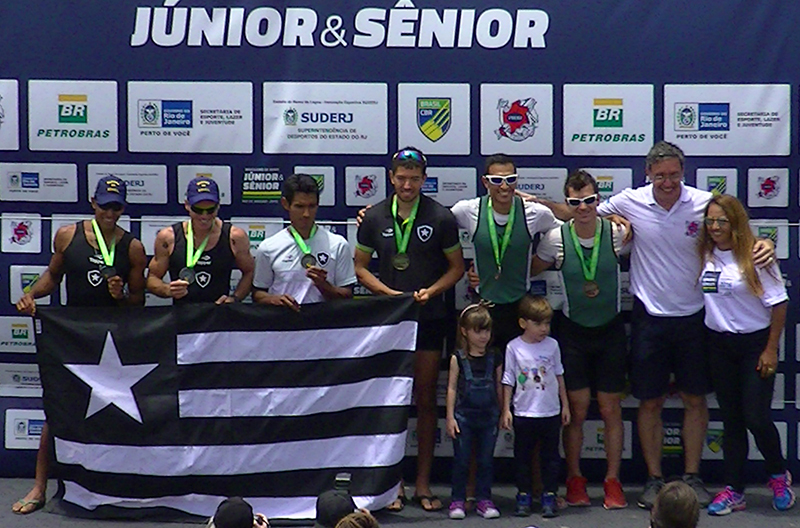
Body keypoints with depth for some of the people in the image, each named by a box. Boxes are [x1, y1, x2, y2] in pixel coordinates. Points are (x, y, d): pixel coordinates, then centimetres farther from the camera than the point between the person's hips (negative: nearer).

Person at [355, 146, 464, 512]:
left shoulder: (440, 218, -3)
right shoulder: (374, 218, 2)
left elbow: (457, 266, 4)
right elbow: (359, 266, 8)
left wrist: (430, 291, -13)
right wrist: (390, 293, -8)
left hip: (428, 318, -1)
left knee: (426, 401, 4)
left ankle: (423, 484, 12)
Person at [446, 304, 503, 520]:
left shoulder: (495, 357, 3)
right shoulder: (458, 358, -3)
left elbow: (499, 387, 10)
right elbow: (452, 387, -1)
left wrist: (503, 413, 10)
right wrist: (450, 416, -4)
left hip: (489, 415, 2)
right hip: (464, 415, -2)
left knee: (486, 460, 7)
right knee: (461, 459, 3)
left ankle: (484, 499, 16)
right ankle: (457, 500, 10)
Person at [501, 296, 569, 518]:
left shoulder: (552, 345, 0)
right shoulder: (514, 347, -5)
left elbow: (559, 376, 11)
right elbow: (508, 381, 0)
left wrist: (565, 405, 13)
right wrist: (506, 410, -2)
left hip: (551, 412, 1)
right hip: (523, 414, -1)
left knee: (550, 456, 6)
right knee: (522, 456, 7)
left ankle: (549, 496, 14)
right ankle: (523, 496, 17)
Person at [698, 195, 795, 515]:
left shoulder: (755, 255, -13)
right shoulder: (704, 255, 0)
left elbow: (778, 303, -10)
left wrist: (771, 350, -10)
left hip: (755, 343, -4)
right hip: (719, 344, 4)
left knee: (756, 417, -5)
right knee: (731, 419, 8)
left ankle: (779, 475, 22)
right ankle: (734, 491, 13)